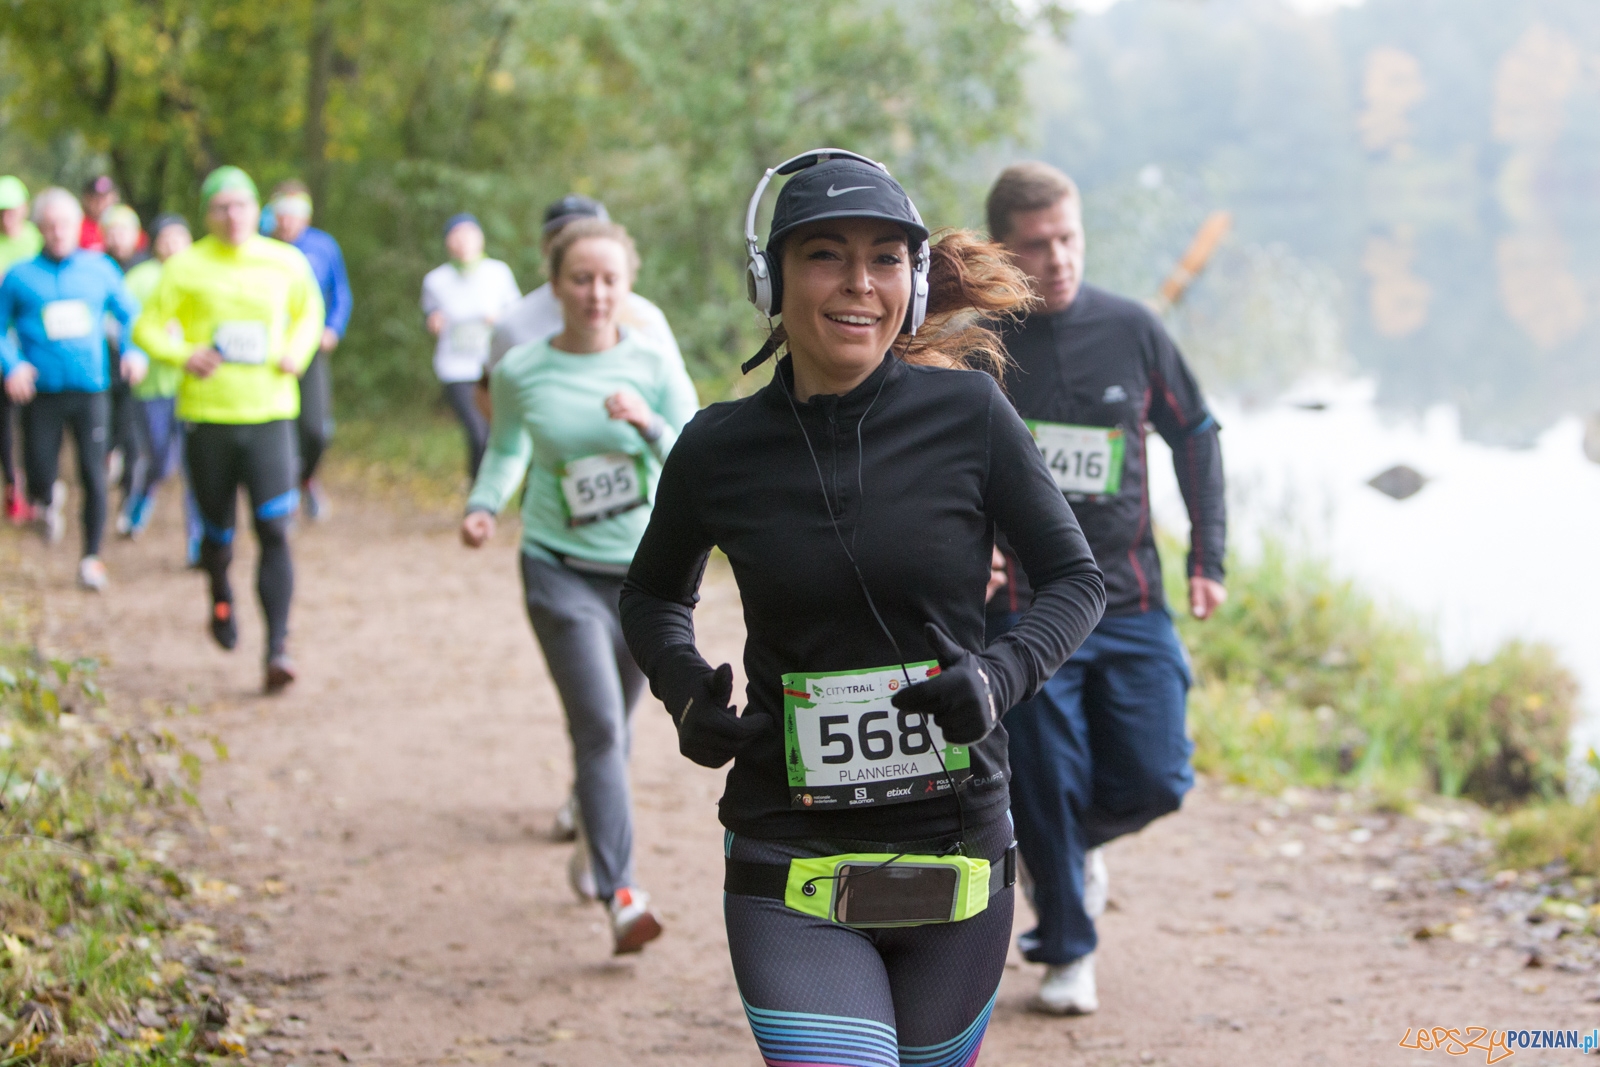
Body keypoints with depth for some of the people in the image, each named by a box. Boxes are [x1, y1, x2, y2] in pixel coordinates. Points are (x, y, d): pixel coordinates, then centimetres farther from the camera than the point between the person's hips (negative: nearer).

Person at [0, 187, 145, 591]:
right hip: (41, 393, -1)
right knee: (39, 481, -3)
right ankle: (50, 501, 34)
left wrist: (135, 350, -2)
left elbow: (130, 314, 16)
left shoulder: (100, 269, 7)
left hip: (91, 391, 1)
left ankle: (91, 558, 9)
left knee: (93, 475, -5)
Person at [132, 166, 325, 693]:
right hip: (208, 416, 0)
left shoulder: (286, 263, 4)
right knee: (218, 532, 11)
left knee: (274, 531, -13)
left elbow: (309, 310, 21)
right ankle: (221, 598, 44)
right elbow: (148, 327, 4)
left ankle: (277, 648, -14)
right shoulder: (186, 267, -1)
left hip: (270, 416, 0)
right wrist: (182, 355, -16)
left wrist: (299, 352, 1)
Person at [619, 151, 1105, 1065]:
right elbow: (653, 595, 16)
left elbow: (1077, 578, 4)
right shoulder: (720, 449, -3)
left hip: (957, 856, 1)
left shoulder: (970, 415, -5)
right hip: (793, 875, -1)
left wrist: (1001, 675, -14)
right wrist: (685, 687, -4)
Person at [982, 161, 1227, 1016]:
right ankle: (1067, 953, 18)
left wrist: (1207, 558, 9)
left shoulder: (1130, 331, 2)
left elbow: (1195, 433, 14)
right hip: (1022, 609, -2)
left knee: (1155, 781, -2)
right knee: (1045, 788, -1)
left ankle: (1079, 839, 31)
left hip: (1130, 602, 2)